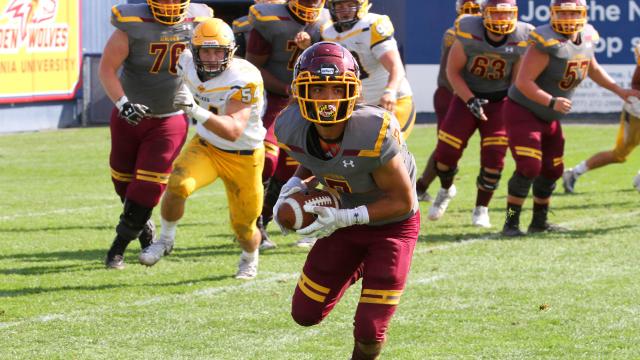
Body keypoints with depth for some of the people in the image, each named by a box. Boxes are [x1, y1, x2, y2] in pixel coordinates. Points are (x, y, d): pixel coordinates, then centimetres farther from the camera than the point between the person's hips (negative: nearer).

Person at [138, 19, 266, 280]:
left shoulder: (245, 79, -31)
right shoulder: (188, 65, -15)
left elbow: (233, 131, -41)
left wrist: (196, 111, -52)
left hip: (243, 157, -3)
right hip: (205, 146, 3)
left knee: (244, 227, 11)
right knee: (177, 185, -28)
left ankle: (250, 258, 47)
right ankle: (165, 239, -2)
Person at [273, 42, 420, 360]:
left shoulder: (374, 132, -37)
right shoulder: (291, 128, -21)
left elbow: (403, 201, -25)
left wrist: (345, 218, -31)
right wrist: (297, 183, -13)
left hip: (392, 224, -5)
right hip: (345, 220, 5)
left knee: (369, 332, -4)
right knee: (306, 314, 11)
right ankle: (357, 270, 38)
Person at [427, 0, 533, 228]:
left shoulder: (521, 40, -15)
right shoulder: (468, 34, -19)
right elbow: (452, 71, -9)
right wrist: (470, 100, -18)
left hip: (500, 100, 0)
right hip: (466, 96, 0)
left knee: (494, 157, -9)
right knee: (446, 150, -5)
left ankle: (481, 209, 11)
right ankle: (446, 190, 29)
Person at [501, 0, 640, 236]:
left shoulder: (586, 39, -2)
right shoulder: (547, 44, -27)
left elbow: (592, 69, 20)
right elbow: (523, 82, -29)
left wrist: (619, 91, 19)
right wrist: (552, 102, -39)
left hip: (549, 118, 8)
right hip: (523, 112, -8)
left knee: (551, 171, 14)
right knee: (529, 168, -17)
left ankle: (539, 222, 29)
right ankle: (511, 223, -8)